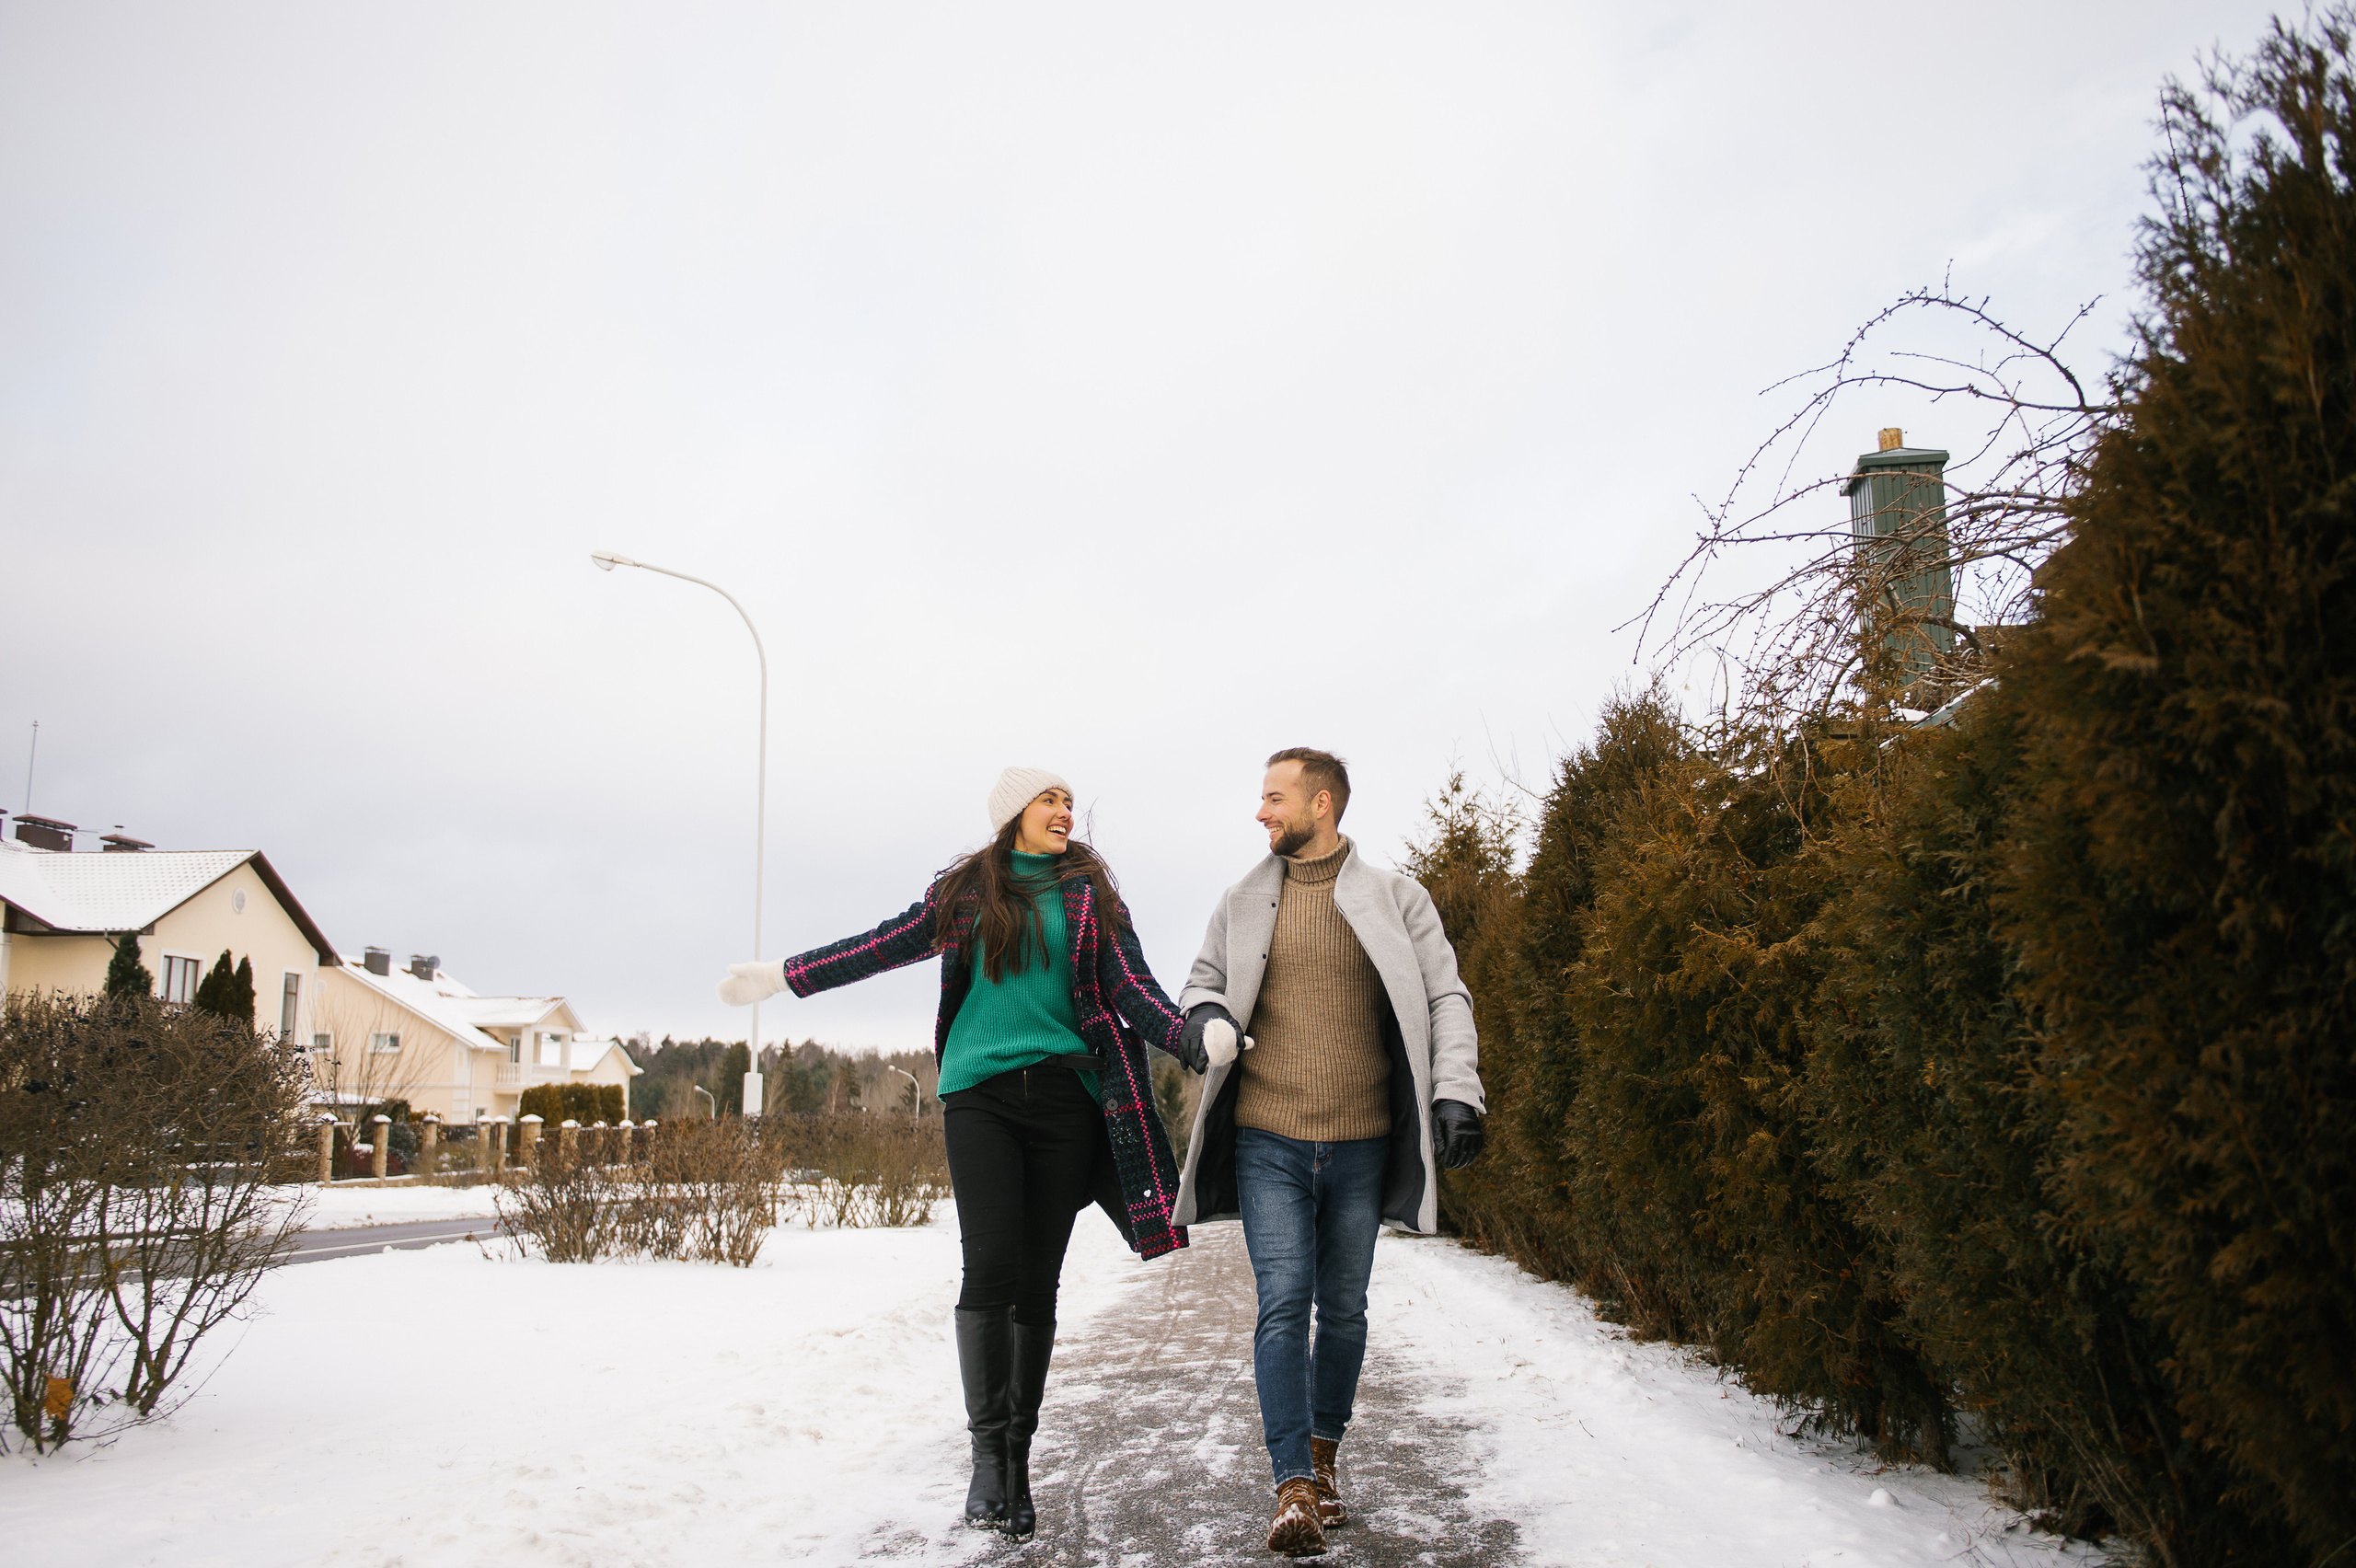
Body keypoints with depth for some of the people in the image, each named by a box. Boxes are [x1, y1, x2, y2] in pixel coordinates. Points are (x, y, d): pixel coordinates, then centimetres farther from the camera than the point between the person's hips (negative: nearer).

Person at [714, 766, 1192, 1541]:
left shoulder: (1092, 894, 11)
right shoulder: (965, 889, 11)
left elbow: (1130, 987, 4)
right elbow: (884, 945, 14)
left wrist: (1191, 1035, -14)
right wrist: (781, 976, 11)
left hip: (1065, 1096, 1)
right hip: (980, 1095, -1)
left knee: (1038, 1280, 2)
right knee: (991, 1267, -15)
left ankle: (1017, 1459, 10)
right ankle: (988, 1453, -8)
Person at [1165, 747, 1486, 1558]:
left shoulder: (1396, 898, 2)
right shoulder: (1243, 903, 8)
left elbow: (1446, 999, 2)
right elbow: (1203, 982, 18)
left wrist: (1456, 1093, -12)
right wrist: (1204, 1016, -6)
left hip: (1360, 1143, 0)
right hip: (1267, 1139, 0)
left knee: (1343, 1307, 10)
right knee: (1283, 1304, -8)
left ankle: (1324, 1453, 29)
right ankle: (1294, 1486, -5)